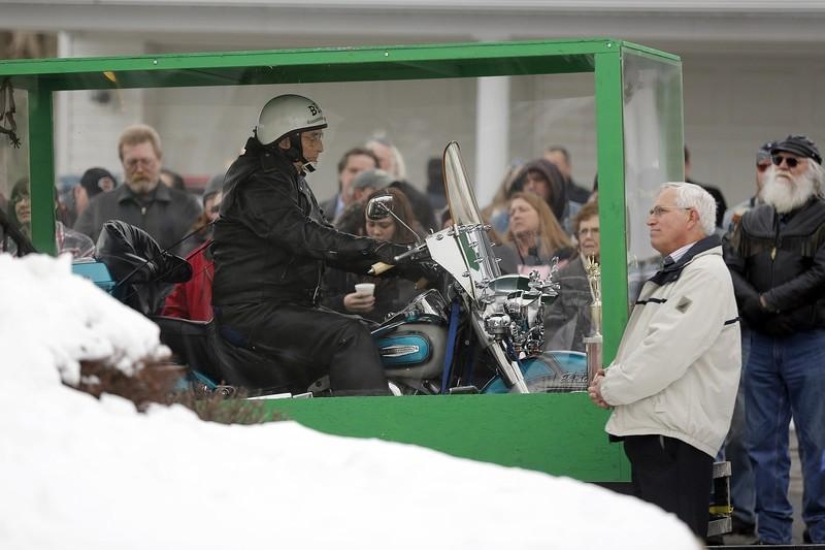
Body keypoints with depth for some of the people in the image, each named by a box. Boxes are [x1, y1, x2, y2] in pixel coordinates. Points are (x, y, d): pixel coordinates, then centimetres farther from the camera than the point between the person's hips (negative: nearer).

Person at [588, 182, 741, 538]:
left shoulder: (706, 274, -13)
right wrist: (611, 377, 5)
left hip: (673, 435, -10)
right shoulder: (672, 275, 21)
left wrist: (611, 389, -10)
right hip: (652, 429, 10)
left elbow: (667, 352, -21)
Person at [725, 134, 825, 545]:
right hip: (762, 345, 5)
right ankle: (773, 534, 13)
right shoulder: (752, 222, 14)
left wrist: (770, 301, -15)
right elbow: (732, 269, 4)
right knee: (764, 442, 7)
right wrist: (752, 303, -13)